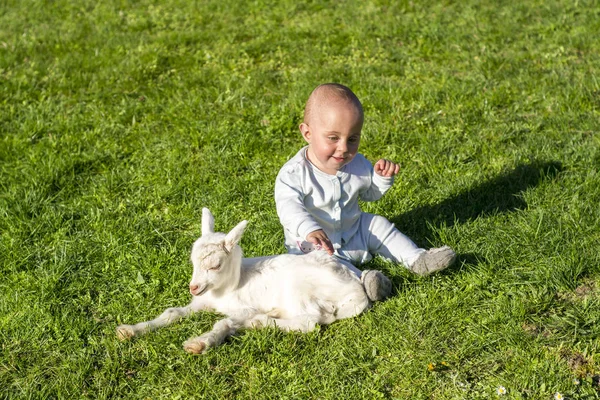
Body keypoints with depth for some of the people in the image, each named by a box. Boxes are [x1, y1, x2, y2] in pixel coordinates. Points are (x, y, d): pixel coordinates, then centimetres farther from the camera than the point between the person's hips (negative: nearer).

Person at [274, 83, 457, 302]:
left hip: (354, 234, 6)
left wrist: (382, 177, -8)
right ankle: (359, 277, -49)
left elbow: (370, 193, 14)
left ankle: (417, 259, 6)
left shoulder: (357, 164, -3)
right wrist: (310, 230, -52)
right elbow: (288, 207, -35)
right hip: (314, 245, -6)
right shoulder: (294, 173, -23)